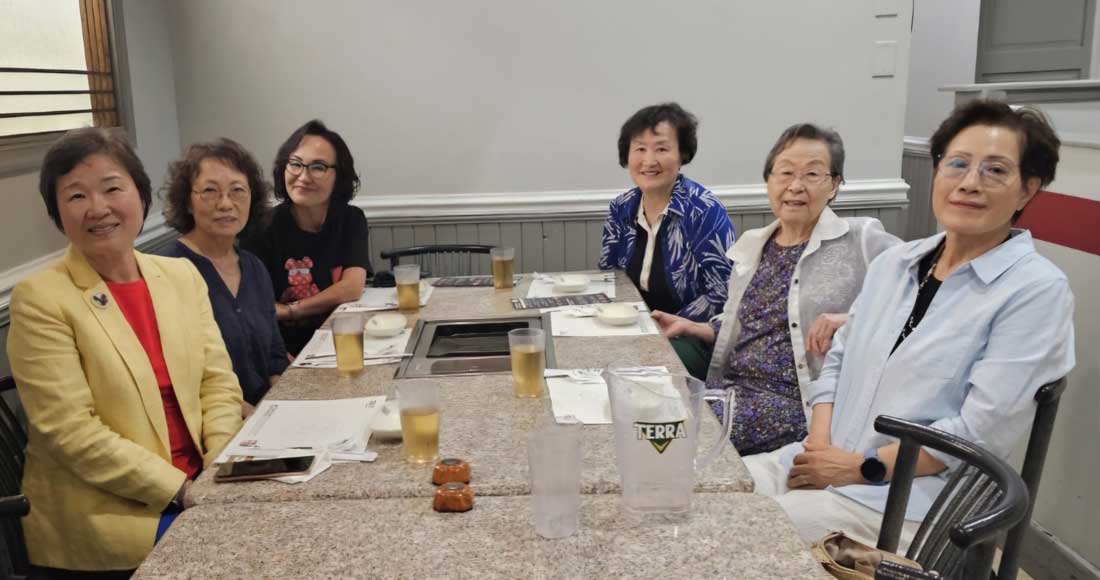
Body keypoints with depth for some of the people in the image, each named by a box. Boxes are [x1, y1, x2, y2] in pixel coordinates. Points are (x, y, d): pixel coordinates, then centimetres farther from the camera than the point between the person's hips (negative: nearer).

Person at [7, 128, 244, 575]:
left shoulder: (182, 275, 7)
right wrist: (179, 489, -16)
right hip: (104, 509, -5)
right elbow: (70, 430, -13)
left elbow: (218, 381, 6)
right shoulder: (40, 300, -8)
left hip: (200, 487, 5)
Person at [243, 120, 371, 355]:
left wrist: (288, 310, -11)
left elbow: (352, 287, -6)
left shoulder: (350, 219, 4)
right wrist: (285, 362, -27)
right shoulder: (266, 227, -9)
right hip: (287, 353, -4)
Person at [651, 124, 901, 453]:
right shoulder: (751, 245, 17)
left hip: (797, 400, -5)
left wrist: (854, 320, -21)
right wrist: (691, 327, 8)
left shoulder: (861, 241, -1)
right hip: (730, 386, 6)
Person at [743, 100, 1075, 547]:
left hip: (910, 498, -6)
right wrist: (819, 445, -4)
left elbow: (980, 431, -15)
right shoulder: (894, 261, 11)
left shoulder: (1037, 290, -9)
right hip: (822, 463, 6)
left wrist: (861, 467, -14)